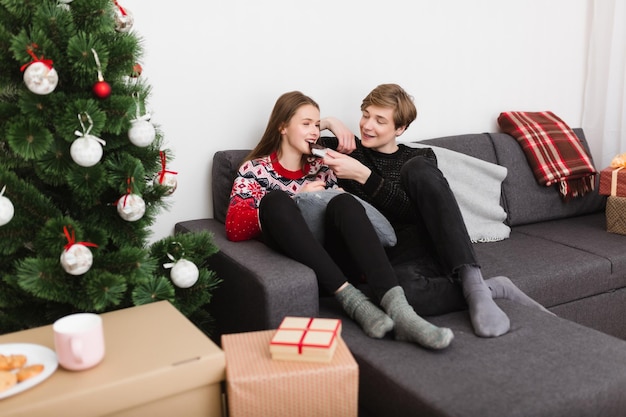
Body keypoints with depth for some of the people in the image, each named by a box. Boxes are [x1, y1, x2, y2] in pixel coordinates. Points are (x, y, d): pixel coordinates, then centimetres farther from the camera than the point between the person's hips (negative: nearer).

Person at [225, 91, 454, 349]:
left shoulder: (321, 166, 22)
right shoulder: (255, 170, 11)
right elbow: (234, 229, -4)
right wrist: (298, 198, -9)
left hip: (328, 257, 3)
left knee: (344, 202, -27)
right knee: (276, 199, -30)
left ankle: (397, 309, -45)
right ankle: (353, 301, -38)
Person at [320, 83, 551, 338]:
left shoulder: (420, 157, 13)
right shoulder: (349, 150, 14)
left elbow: (414, 209, -7)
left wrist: (363, 175, -16)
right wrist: (328, 122, -2)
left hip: (440, 248, 2)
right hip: (399, 259, -1)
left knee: (417, 168, -27)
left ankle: (472, 282, -34)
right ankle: (491, 289, -21)